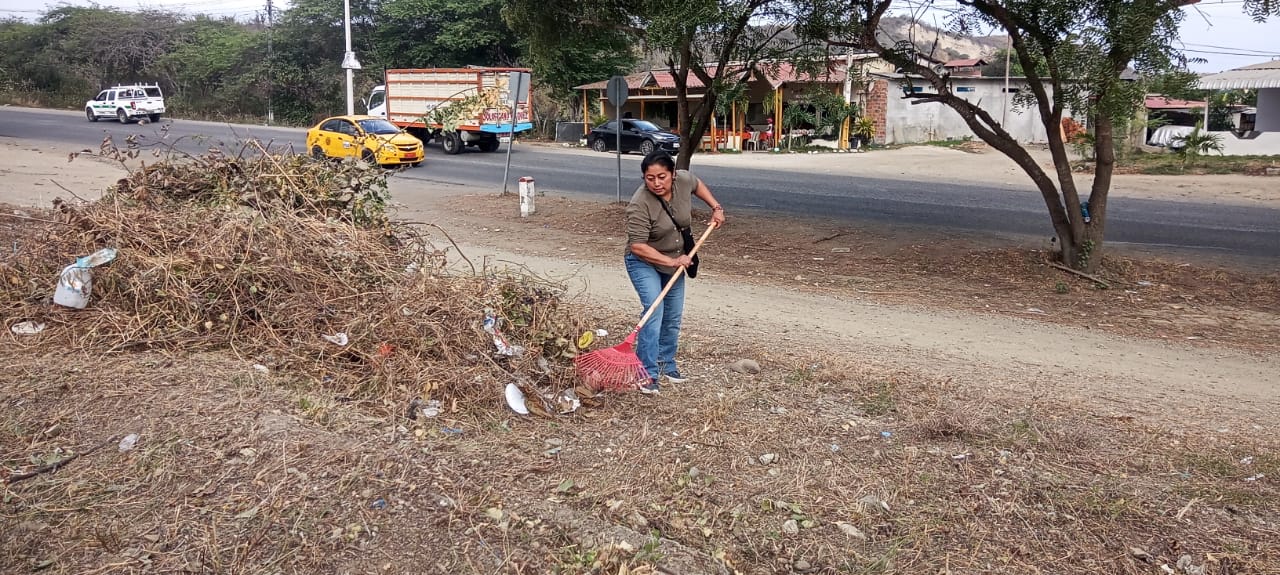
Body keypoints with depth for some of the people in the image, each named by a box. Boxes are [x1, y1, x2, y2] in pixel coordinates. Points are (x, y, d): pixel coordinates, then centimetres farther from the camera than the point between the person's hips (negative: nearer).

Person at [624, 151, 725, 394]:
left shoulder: (684, 180, -14)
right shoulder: (640, 204, -30)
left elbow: (698, 185, 11)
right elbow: (637, 246, -30)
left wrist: (716, 208, 4)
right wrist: (671, 261, -30)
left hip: (675, 261, 6)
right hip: (645, 263, -6)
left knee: (673, 317, 11)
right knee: (654, 312, -20)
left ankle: (667, 365, 25)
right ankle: (647, 374, -17)